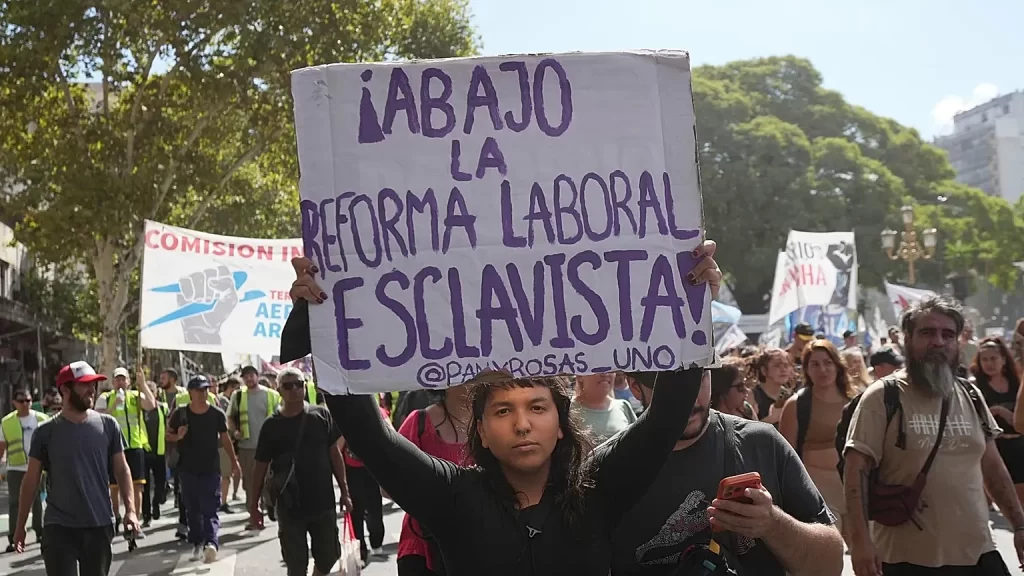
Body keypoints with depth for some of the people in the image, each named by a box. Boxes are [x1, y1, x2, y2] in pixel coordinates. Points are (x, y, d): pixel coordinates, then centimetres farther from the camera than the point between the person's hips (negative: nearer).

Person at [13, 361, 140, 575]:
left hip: (100, 525, 2)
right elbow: (31, 479, 3)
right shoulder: (46, 431, -3)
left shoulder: (108, 425, 0)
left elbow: (122, 469, 3)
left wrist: (130, 509, -8)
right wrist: (20, 524, 3)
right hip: (59, 527, -2)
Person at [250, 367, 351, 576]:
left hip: (323, 501, 1)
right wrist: (254, 504, 1)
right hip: (290, 506, -1)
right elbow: (261, 466, 2)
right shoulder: (272, 425, -3)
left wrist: (344, 491, 2)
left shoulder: (322, 415, -1)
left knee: (329, 555, 12)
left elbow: (334, 454, 3)